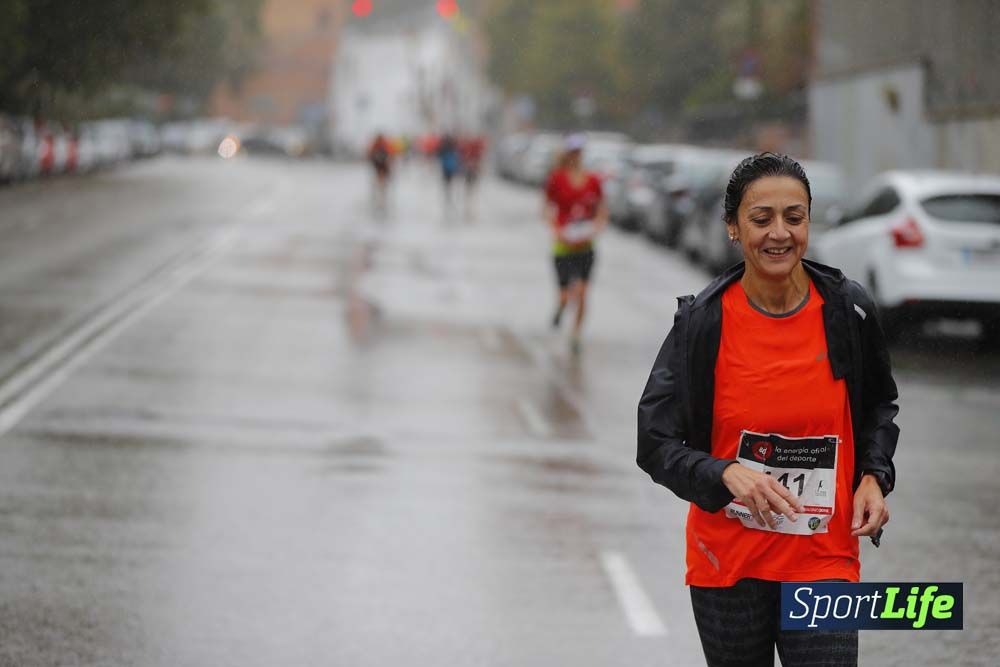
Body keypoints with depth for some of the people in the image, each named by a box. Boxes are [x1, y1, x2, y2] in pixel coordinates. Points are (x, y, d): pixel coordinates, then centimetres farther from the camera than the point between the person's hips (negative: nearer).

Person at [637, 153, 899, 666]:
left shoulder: (848, 310, -5)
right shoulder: (702, 322, -10)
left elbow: (879, 405, 14)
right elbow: (655, 445, -9)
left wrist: (874, 477, -5)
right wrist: (727, 475, -27)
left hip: (823, 562, 0)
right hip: (727, 562, 0)